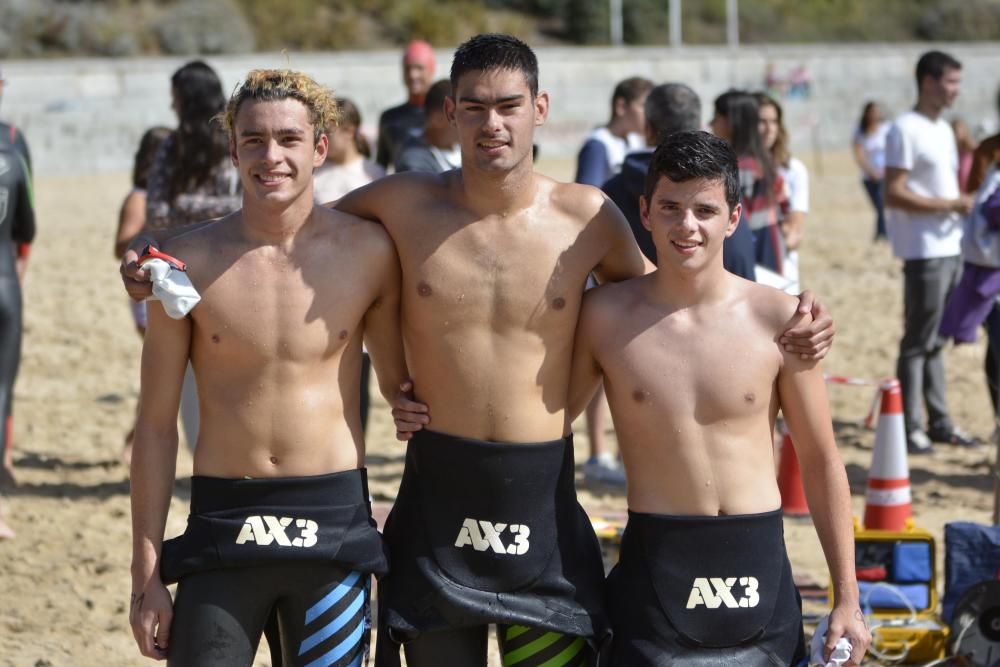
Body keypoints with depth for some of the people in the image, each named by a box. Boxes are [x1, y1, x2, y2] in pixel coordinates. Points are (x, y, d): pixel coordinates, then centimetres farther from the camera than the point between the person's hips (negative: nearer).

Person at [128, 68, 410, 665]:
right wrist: (146, 575, 1)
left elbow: (398, 381, 12)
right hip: (223, 525, 0)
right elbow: (157, 423, 3)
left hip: (334, 523, 0)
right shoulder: (189, 263, -3)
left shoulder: (367, 252, -2)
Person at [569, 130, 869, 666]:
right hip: (654, 563, -1)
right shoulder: (605, 316, -3)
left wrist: (847, 598, 4)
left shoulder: (777, 320, -3)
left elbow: (821, 462, 4)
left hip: (757, 562, 1)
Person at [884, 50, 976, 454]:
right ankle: (910, 427, -1)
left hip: (950, 248, 9)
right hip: (924, 251, -9)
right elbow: (893, 194, -18)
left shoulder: (944, 130, 17)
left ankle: (939, 421, 18)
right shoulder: (905, 130, -12)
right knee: (918, 342, -5)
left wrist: (963, 203, 6)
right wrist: (950, 204, -18)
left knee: (936, 342, 13)